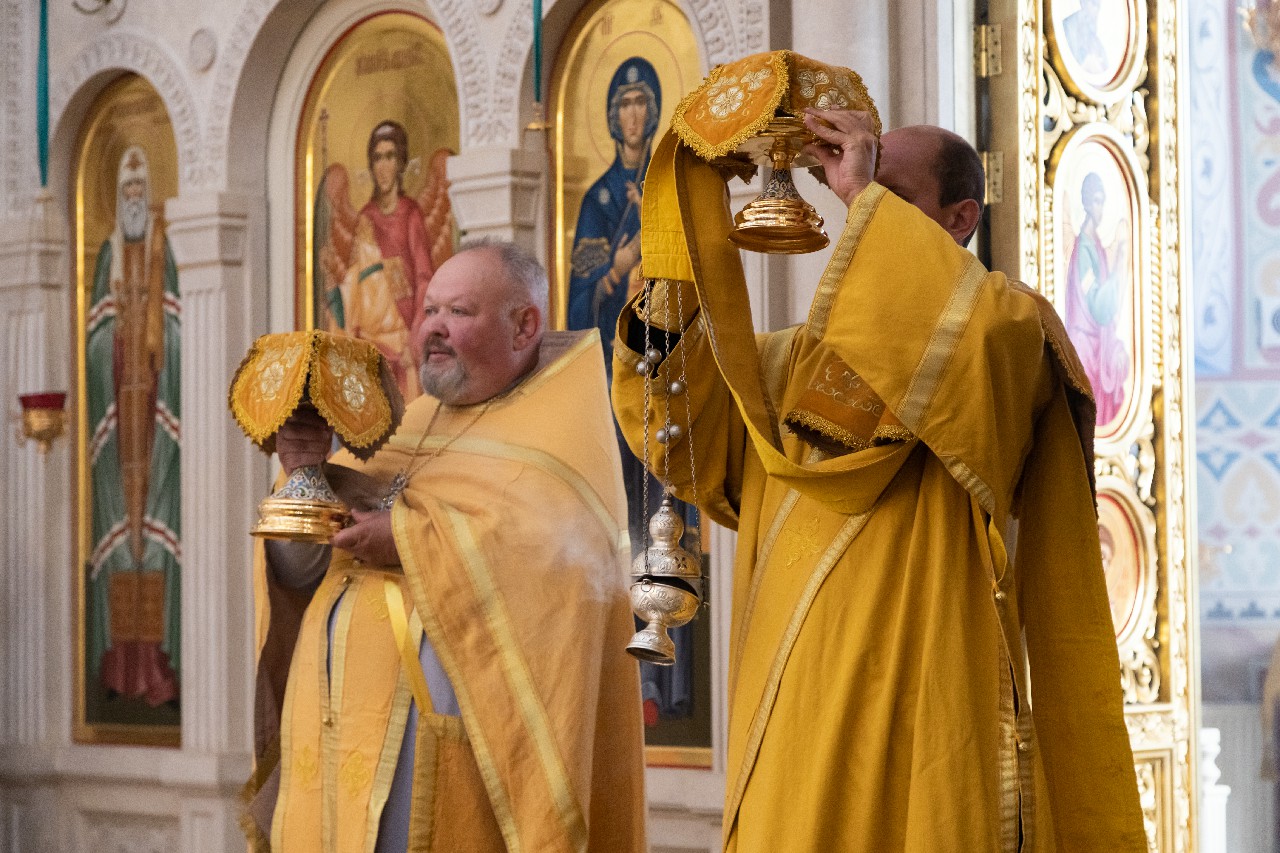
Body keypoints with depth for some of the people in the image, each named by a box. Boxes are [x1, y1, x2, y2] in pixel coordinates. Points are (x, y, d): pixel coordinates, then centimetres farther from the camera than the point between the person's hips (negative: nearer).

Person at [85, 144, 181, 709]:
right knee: (118, 511, 0)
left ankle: (153, 653, -8)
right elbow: (94, 337, 11)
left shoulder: (163, 249, 6)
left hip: (155, 386, -2)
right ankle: (120, 658, 1)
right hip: (115, 379, 3)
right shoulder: (108, 253, 14)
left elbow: (173, 327, 1)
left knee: (153, 489, -8)